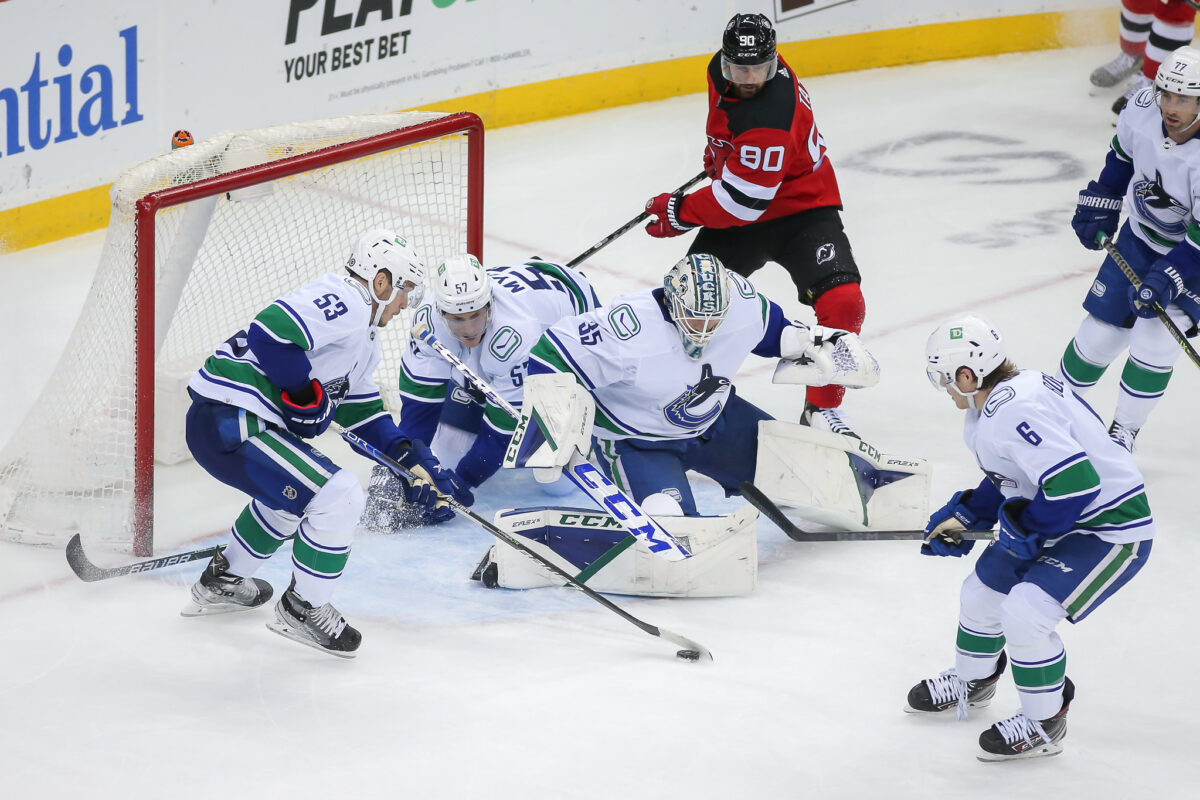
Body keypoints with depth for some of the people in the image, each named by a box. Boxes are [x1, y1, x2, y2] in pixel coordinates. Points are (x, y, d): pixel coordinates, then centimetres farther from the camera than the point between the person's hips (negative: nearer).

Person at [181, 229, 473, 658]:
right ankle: (303, 608, 2)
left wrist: (417, 461, 18)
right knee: (339, 496, -14)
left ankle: (222, 581, 46)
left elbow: (363, 410, 26)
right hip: (228, 424, -11)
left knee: (294, 487, 34)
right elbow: (269, 334, -27)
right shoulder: (340, 301, -14)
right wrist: (306, 394, -16)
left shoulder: (364, 338, 21)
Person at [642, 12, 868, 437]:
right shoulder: (722, 72, -10)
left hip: (801, 210, -7)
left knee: (842, 303, -25)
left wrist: (679, 213, -17)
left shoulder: (771, 121, -34)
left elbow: (740, 201, -30)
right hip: (740, 214, 7)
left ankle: (822, 408, -9)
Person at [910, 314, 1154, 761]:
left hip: (1113, 529, -11)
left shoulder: (1013, 411, -30)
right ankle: (973, 681, 46)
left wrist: (1025, 526, -21)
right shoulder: (1011, 392, 2)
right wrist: (965, 516, 15)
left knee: (1024, 613, -21)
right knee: (983, 590, 18)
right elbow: (1011, 476, 19)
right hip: (1061, 522, 11)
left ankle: (1045, 723, 0)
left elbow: (1076, 482, -36)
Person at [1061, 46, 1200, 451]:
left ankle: (1123, 434, 3)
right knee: (1101, 330, 6)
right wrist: (1100, 203, 6)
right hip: (1142, 235, 4)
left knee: (1155, 338, -15)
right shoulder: (1143, 108, -20)